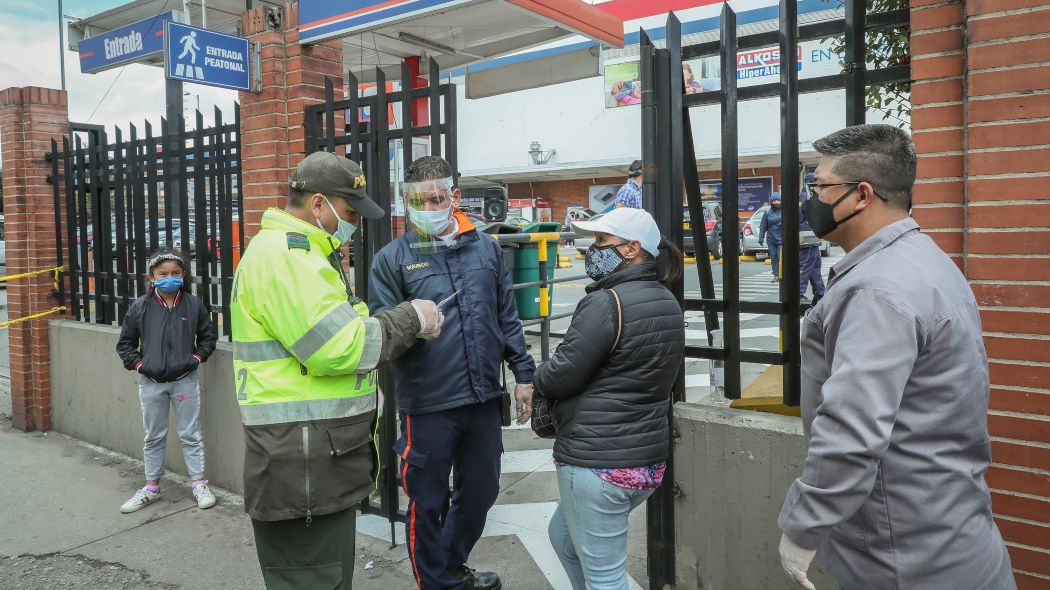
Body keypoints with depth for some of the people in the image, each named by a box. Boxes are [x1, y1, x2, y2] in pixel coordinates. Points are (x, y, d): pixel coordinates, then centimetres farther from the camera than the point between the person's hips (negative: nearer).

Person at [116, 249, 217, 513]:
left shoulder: (193, 305, -4)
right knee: (154, 437, 13)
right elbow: (125, 343, 7)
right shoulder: (140, 307, -4)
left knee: (190, 435, 7)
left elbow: (208, 337, 9)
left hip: (185, 380, -1)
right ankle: (151, 488, 26)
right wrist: (137, 363, -5)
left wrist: (197, 358, -3)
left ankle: (199, 485, 17)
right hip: (151, 383, 1)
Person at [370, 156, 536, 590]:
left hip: (485, 399, 4)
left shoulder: (486, 248, 6)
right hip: (427, 405, -4)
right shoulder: (392, 259, -5)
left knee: (480, 492, 20)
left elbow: (507, 318, 11)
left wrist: (523, 374, 9)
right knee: (427, 503, 10)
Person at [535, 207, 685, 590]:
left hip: (597, 462, -9)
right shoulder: (668, 304, 9)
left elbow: (562, 376, -18)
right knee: (563, 535, 28)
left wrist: (537, 378, 5)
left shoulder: (605, 303, -19)